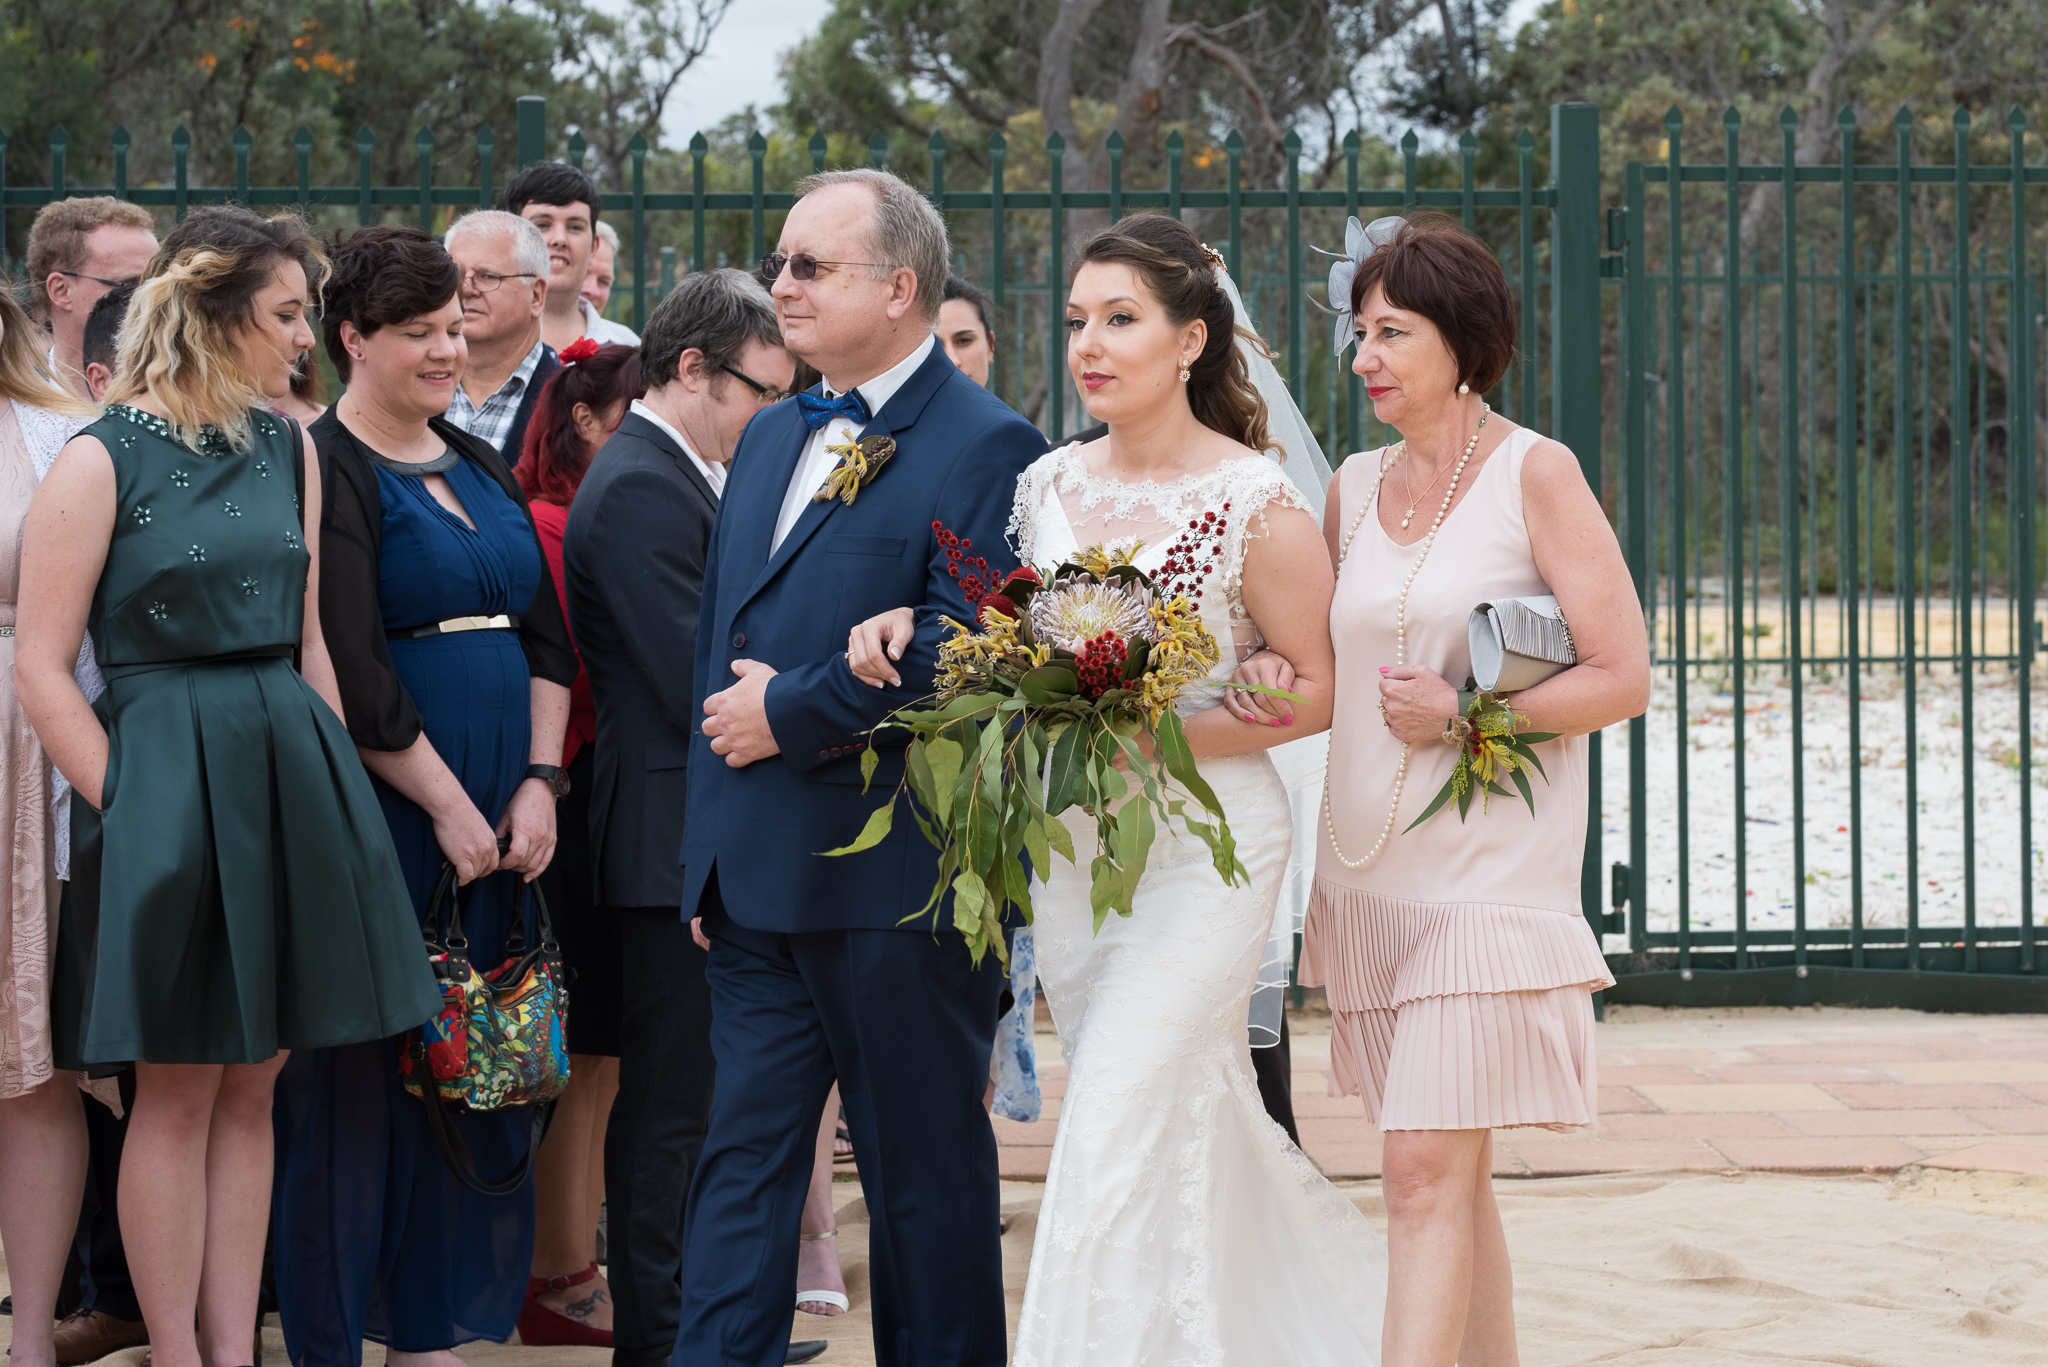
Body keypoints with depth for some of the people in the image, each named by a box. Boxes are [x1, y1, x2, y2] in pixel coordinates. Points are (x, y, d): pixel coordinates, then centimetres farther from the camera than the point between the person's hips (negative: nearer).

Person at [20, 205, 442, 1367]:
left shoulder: (288, 449, 10)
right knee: (178, 1093, 1)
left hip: (288, 777, 6)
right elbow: (43, 669, -9)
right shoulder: (103, 461, -8)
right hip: (166, 778, -6)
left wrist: (333, 790, 9)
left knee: (251, 1087, 8)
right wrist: (131, 809, -11)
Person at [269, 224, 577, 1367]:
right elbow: (351, 673, -15)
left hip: (500, 821, 7)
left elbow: (545, 636, 13)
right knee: (365, 1068, -3)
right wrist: (450, 806, -13)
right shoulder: (328, 472, -8)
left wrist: (539, 784, -1)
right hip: (380, 816, -7)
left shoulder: (483, 468, 15)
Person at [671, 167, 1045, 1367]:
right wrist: (715, 824, 11)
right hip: (758, 872, 7)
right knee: (741, 1159, 6)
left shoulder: (986, 446, -9)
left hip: (897, 878, -7)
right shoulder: (772, 438, 16)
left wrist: (790, 712, -14)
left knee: (927, 1174, 5)